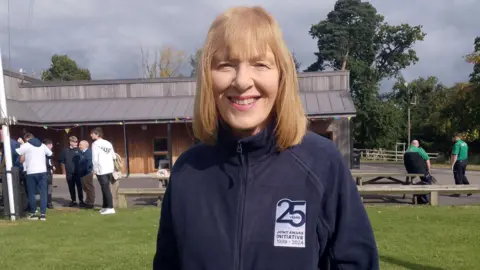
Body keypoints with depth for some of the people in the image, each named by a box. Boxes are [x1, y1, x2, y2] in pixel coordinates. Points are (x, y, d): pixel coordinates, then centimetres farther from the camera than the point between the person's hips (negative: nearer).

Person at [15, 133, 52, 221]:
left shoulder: (26, 145, -2)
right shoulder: (42, 145, 12)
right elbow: (50, 153, 25)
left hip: (31, 172, -3)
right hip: (42, 171, 3)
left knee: (31, 193, 8)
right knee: (43, 192, 3)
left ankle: (33, 213, 13)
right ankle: (43, 214, -1)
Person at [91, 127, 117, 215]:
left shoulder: (95, 144, -7)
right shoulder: (108, 143, 12)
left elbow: (95, 158, -12)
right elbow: (114, 156, 13)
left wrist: (95, 169, -5)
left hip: (101, 170, -7)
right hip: (109, 169, 7)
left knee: (106, 189, -6)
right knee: (105, 188, 15)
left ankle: (110, 208, -7)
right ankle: (105, 206, 20)